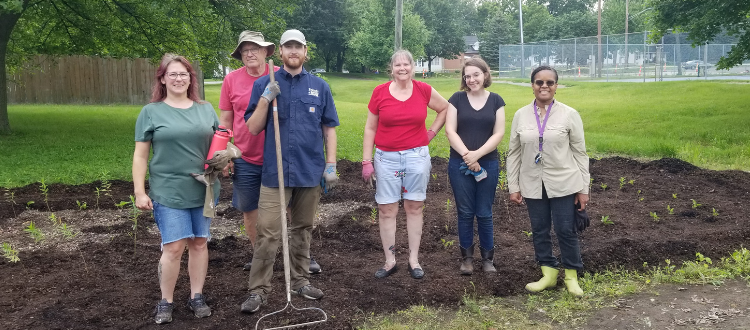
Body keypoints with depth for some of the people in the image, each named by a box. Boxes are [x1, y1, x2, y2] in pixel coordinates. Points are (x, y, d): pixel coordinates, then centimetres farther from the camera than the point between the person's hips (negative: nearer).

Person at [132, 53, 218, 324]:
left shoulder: (206, 109, 9)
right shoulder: (151, 112, 1)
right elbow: (140, 155, 0)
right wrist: (139, 191, -6)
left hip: (203, 189, 3)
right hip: (168, 192, -3)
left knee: (199, 243, 9)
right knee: (174, 247, -6)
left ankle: (196, 296, 22)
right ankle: (165, 301, 11)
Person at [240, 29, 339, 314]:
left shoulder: (320, 87, 6)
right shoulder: (264, 84, 2)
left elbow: (329, 128, 8)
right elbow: (253, 129, -2)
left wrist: (331, 165, 2)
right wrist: (265, 99, -16)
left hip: (310, 171, 2)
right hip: (275, 171, -2)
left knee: (302, 229, 15)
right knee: (267, 233, -3)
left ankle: (300, 280, 28)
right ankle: (258, 290, 6)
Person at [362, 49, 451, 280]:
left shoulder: (423, 90, 0)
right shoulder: (380, 93, -1)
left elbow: (445, 108, 17)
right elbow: (370, 129, 3)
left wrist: (432, 132, 7)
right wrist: (367, 161, -1)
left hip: (417, 157, 0)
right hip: (386, 158, 0)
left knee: (414, 208, 6)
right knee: (386, 210, 1)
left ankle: (414, 260, 16)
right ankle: (389, 261, 13)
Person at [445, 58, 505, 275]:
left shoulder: (496, 100, 3)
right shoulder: (457, 99, 1)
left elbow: (499, 133, -3)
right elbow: (450, 131, -5)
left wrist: (477, 154, -15)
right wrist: (467, 155, -15)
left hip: (488, 164, 0)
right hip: (459, 165, 0)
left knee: (484, 213, 7)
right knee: (465, 212, 7)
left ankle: (488, 258, 20)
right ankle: (467, 257, 20)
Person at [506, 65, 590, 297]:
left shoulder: (569, 114, -4)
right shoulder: (521, 115, 2)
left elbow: (580, 153, -1)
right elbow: (514, 153, 6)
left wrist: (583, 189, -2)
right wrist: (513, 187, 4)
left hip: (564, 184, -2)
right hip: (533, 185, 3)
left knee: (566, 231, 3)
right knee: (539, 231, 10)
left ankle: (572, 276, 22)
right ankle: (549, 274, 27)